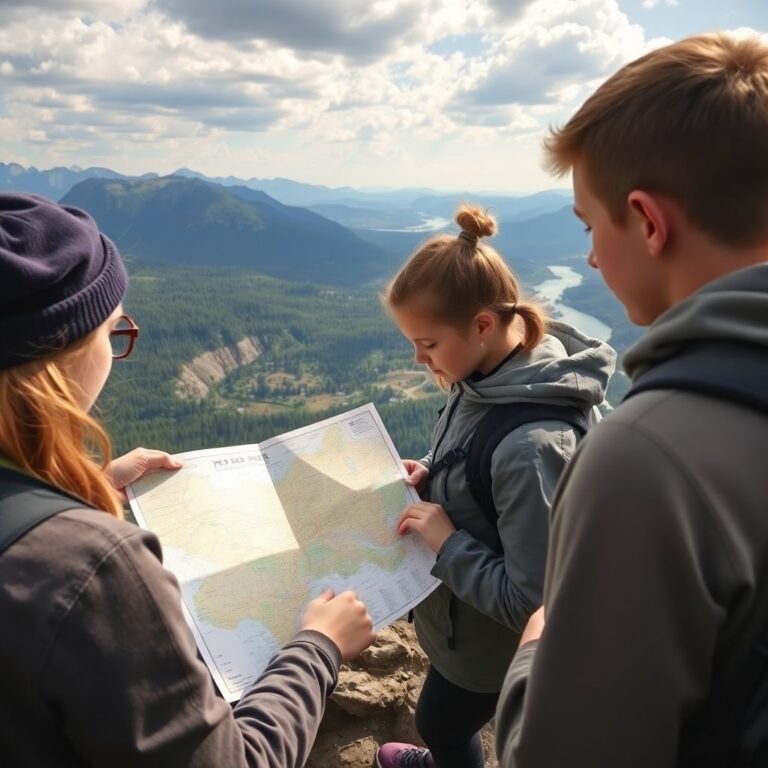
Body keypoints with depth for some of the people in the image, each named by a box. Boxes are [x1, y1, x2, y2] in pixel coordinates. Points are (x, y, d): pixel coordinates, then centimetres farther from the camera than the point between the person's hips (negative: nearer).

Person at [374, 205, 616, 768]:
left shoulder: (532, 444, -38)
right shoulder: (489, 376, -11)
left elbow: (530, 600, -32)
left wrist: (446, 540, -27)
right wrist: (430, 477, -9)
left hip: (486, 642, -7)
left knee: (441, 722, 24)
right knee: (443, 720, 34)